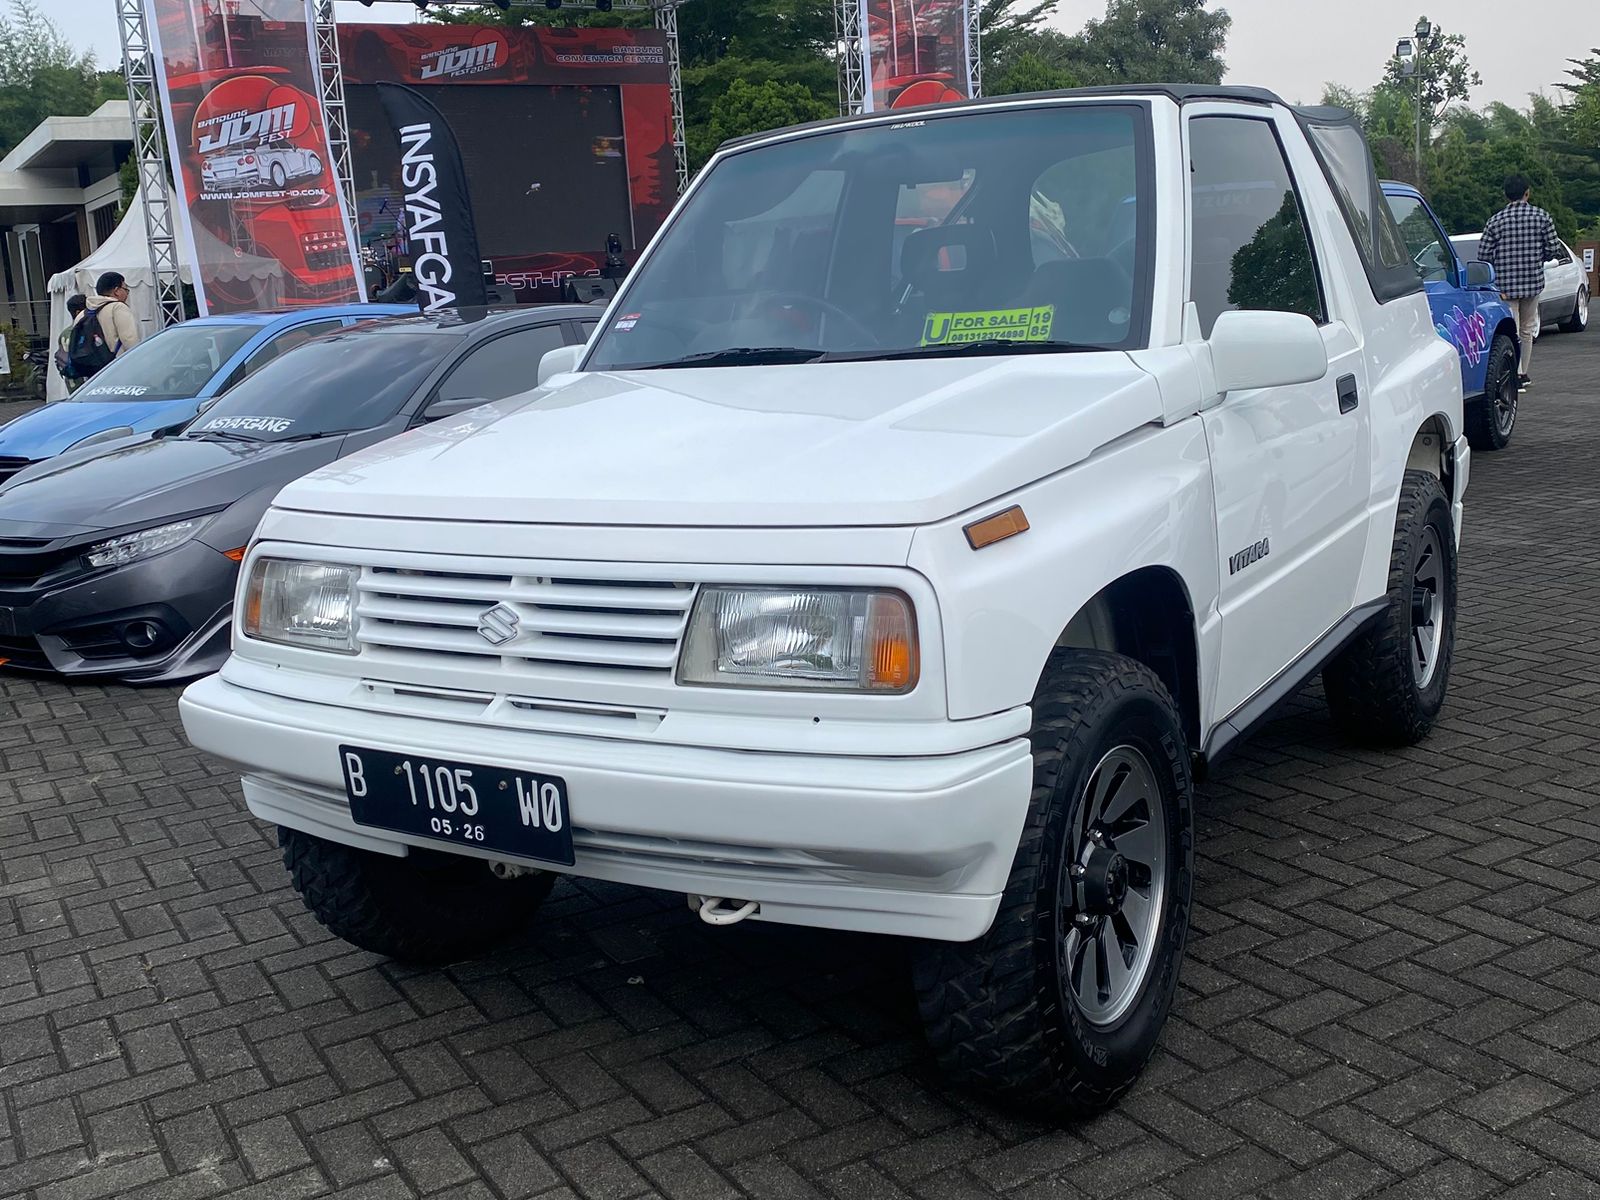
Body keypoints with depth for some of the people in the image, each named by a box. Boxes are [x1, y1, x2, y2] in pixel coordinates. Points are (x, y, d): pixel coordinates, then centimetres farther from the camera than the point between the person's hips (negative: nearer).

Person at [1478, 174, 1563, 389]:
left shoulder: (1496, 220, -4)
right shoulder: (1542, 217, -1)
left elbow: (1483, 254, -7)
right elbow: (1554, 250, -1)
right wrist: (1537, 257, 18)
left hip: (1506, 284, -2)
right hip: (1533, 282, 2)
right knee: (1527, 330, 16)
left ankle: (1517, 375, -16)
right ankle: (1524, 373, 23)